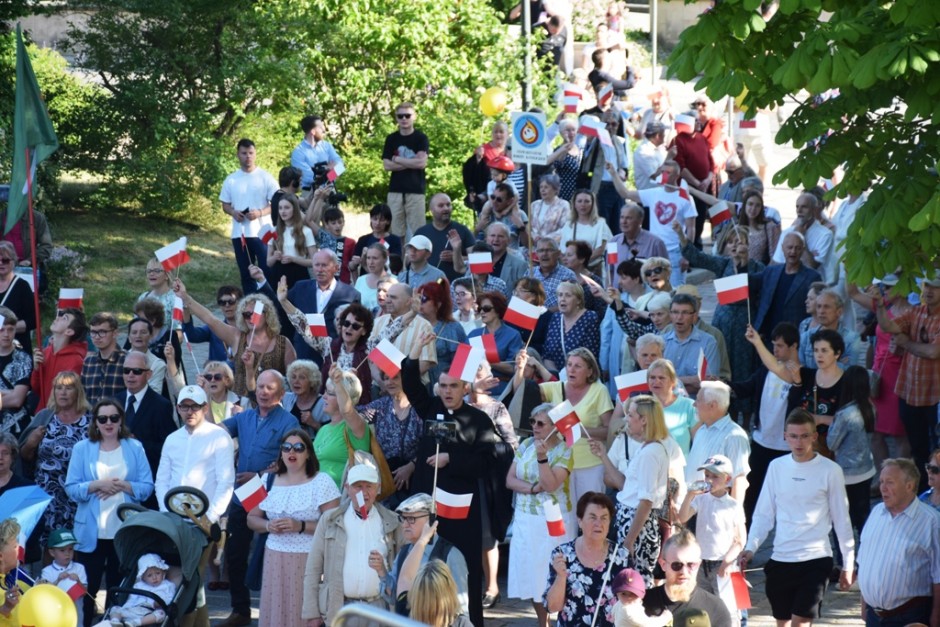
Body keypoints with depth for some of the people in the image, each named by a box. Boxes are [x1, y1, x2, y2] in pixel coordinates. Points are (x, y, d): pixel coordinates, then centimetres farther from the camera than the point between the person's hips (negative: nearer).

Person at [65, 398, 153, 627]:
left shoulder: (135, 447, 3)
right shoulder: (82, 448, 2)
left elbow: (147, 487, -1)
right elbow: (71, 488, -3)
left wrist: (122, 485, -16)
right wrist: (97, 484, -18)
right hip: (91, 533, -1)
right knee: (87, 588, 2)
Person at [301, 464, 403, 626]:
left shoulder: (391, 522, 8)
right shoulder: (330, 520, 6)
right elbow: (313, 568, 5)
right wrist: (311, 612, 0)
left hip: (379, 607, 0)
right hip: (339, 608, 0)